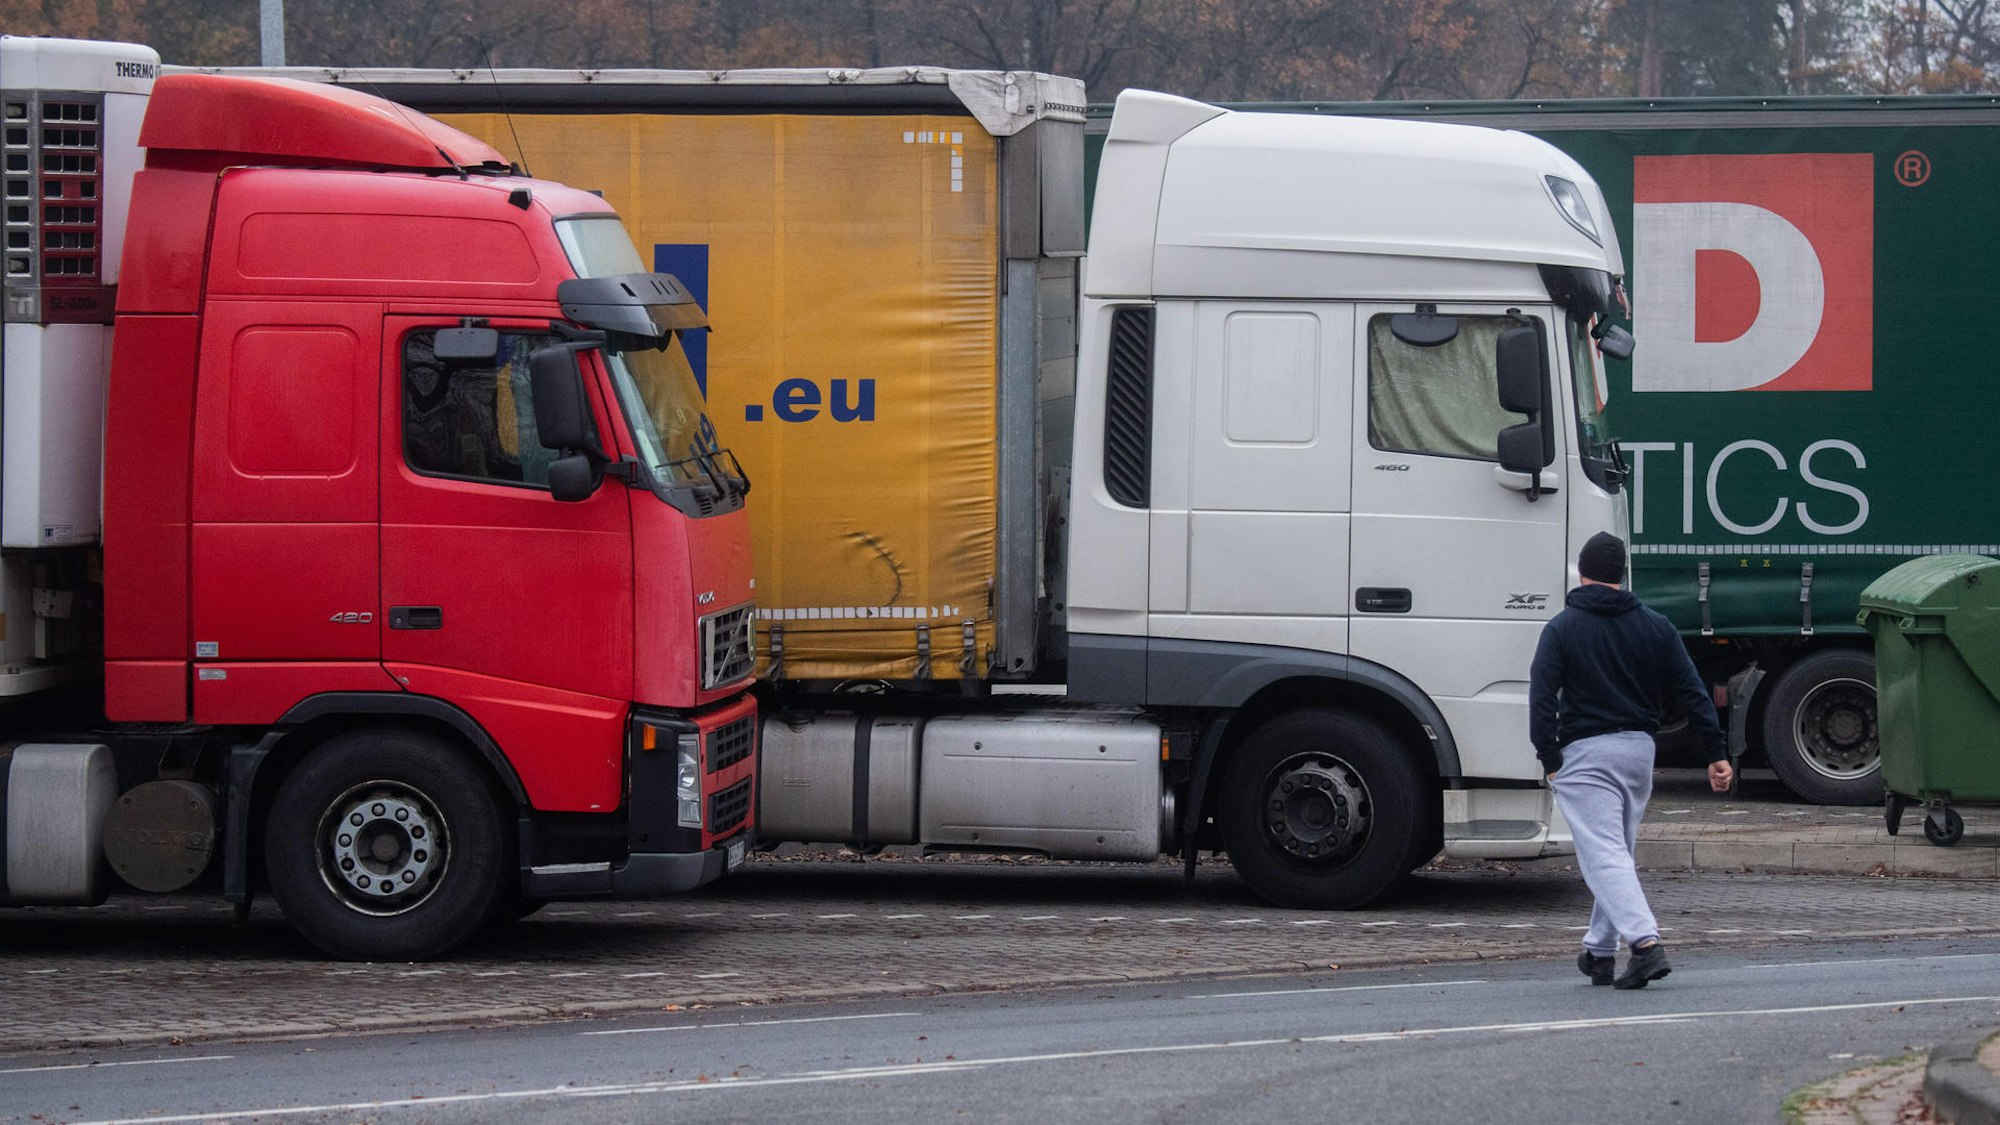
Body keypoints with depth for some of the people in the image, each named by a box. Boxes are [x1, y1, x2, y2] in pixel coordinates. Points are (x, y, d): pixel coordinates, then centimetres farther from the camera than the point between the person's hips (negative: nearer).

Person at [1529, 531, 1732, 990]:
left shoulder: (1561, 628, -3)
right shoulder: (1654, 627, 8)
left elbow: (1542, 698, -11)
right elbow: (1693, 693, 5)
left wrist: (1550, 760, -7)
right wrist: (1717, 754, 5)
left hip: (1584, 754, -5)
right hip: (1639, 747, 5)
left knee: (1604, 856, -11)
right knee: (1617, 852, 19)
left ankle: (1645, 943, -28)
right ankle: (1599, 951, 25)